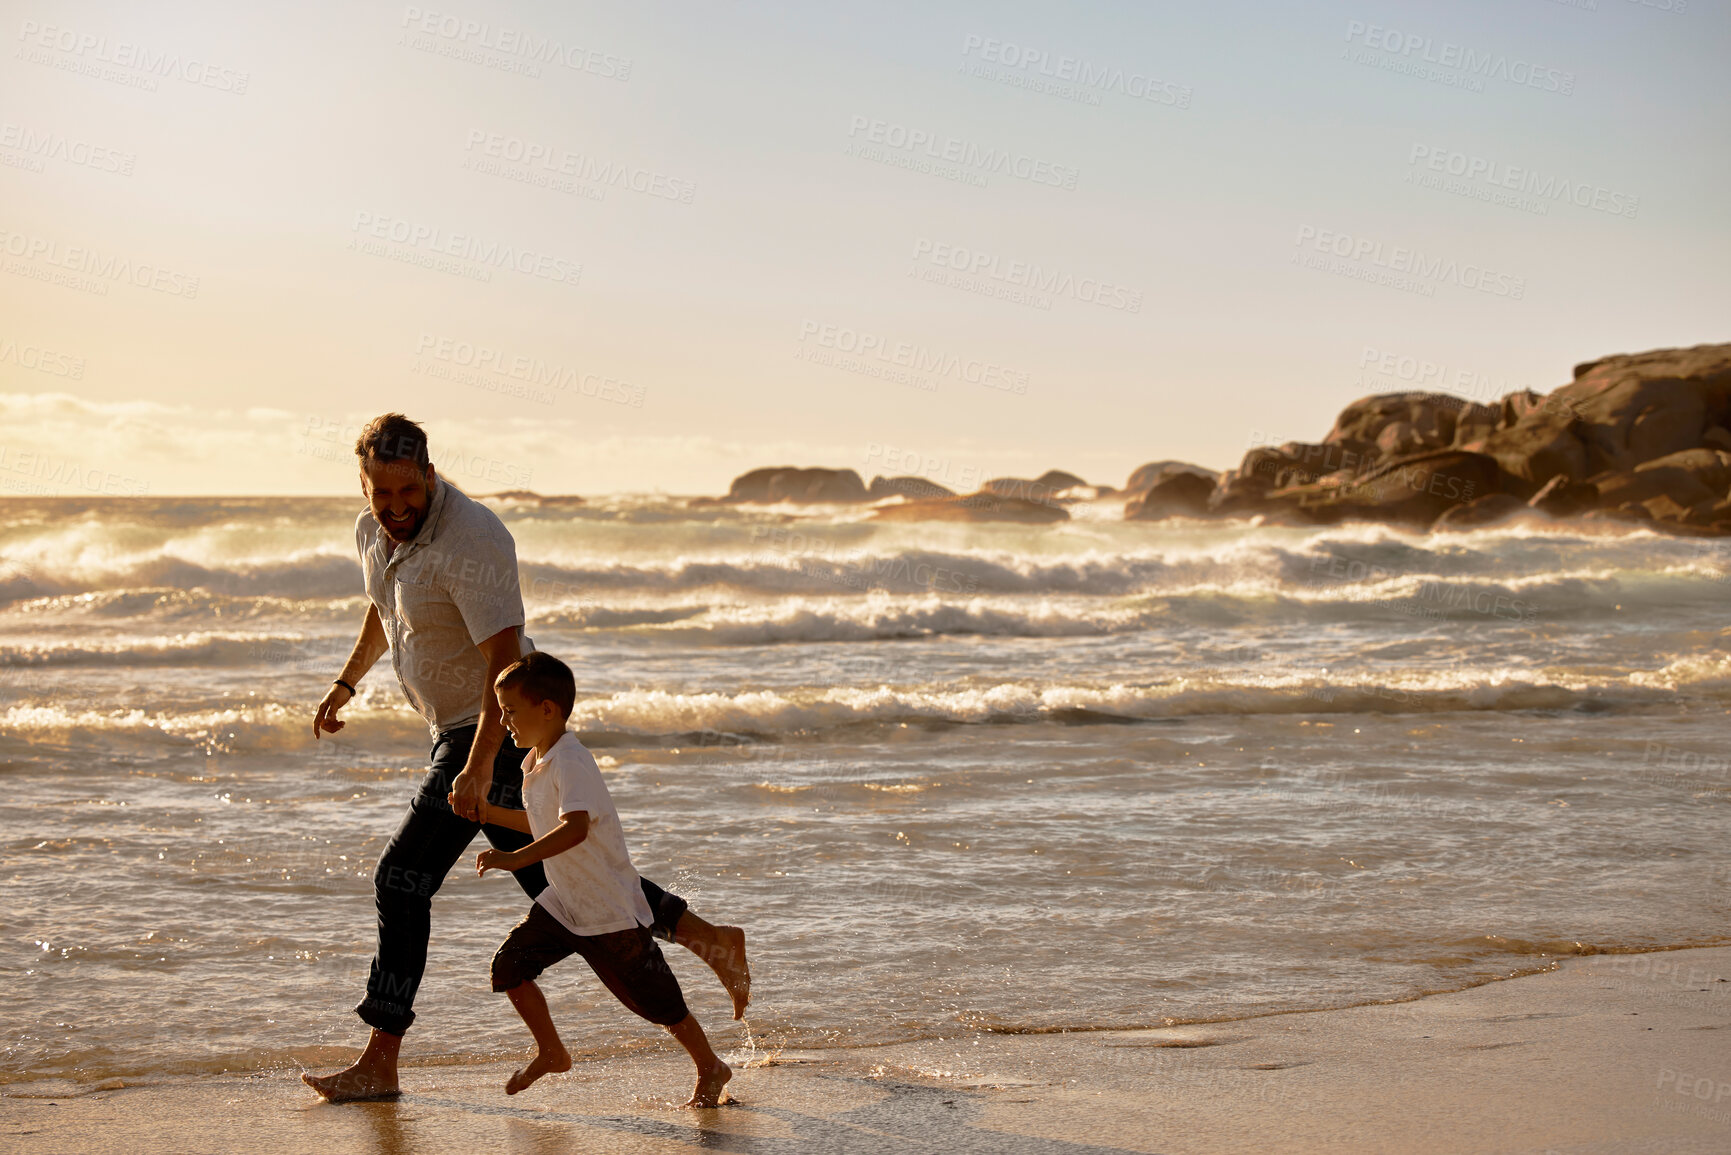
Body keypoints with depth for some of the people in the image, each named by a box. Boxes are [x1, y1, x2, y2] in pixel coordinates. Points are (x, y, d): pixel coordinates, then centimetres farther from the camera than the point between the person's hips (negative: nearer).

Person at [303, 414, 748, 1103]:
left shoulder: (471, 541, -26)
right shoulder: (373, 531, 3)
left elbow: (505, 659, -31)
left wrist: (478, 766, -37)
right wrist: (346, 683, 30)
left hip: (499, 730, -9)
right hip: (458, 728, 9)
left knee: (403, 881, -9)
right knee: (551, 877, 14)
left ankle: (380, 1063, -1)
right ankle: (709, 941, 23)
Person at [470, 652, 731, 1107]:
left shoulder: (572, 763, -23)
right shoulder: (534, 762, 7)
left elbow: (574, 829, -39)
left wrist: (514, 859, -45)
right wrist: (491, 814, 17)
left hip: (610, 909, -9)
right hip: (563, 901, 9)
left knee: (655, 999, 1)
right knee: (510, 964, -3)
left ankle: (710, 1069, 20)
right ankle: (551, 1053, 15)